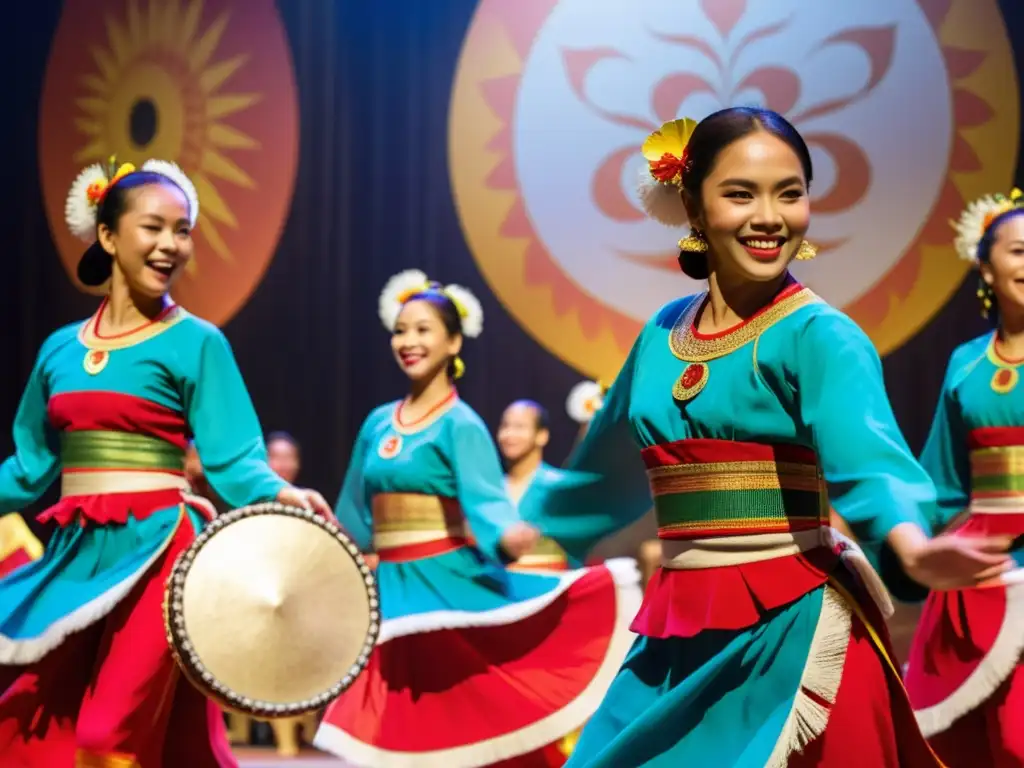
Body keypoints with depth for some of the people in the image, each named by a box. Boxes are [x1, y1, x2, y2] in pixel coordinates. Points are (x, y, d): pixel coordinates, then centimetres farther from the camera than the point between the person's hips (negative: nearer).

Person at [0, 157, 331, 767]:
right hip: (76, 554, 6)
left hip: (154, 550, -5)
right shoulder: (60, 350, 10)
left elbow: (231, 460, -11)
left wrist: (280, 494, -29)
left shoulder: (196, 342, -4)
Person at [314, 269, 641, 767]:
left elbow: (484, 500, -22)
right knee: (401, 725, 6)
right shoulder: (377, 423, 10)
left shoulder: (460, 425, -8)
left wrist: (506, 537, -43)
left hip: (446, 585, -6)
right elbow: (355, 518, 19)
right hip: (392, 591, 6)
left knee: (460, 721, -6)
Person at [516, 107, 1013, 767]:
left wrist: (914, 550, -47)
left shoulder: (820, 336, -11)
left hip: (793, 633, -6)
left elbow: (867, 458, -28)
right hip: (677, 638, 6)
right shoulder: (664, 334, 7)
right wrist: (533, 526, 36)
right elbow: (607, 467, 23)